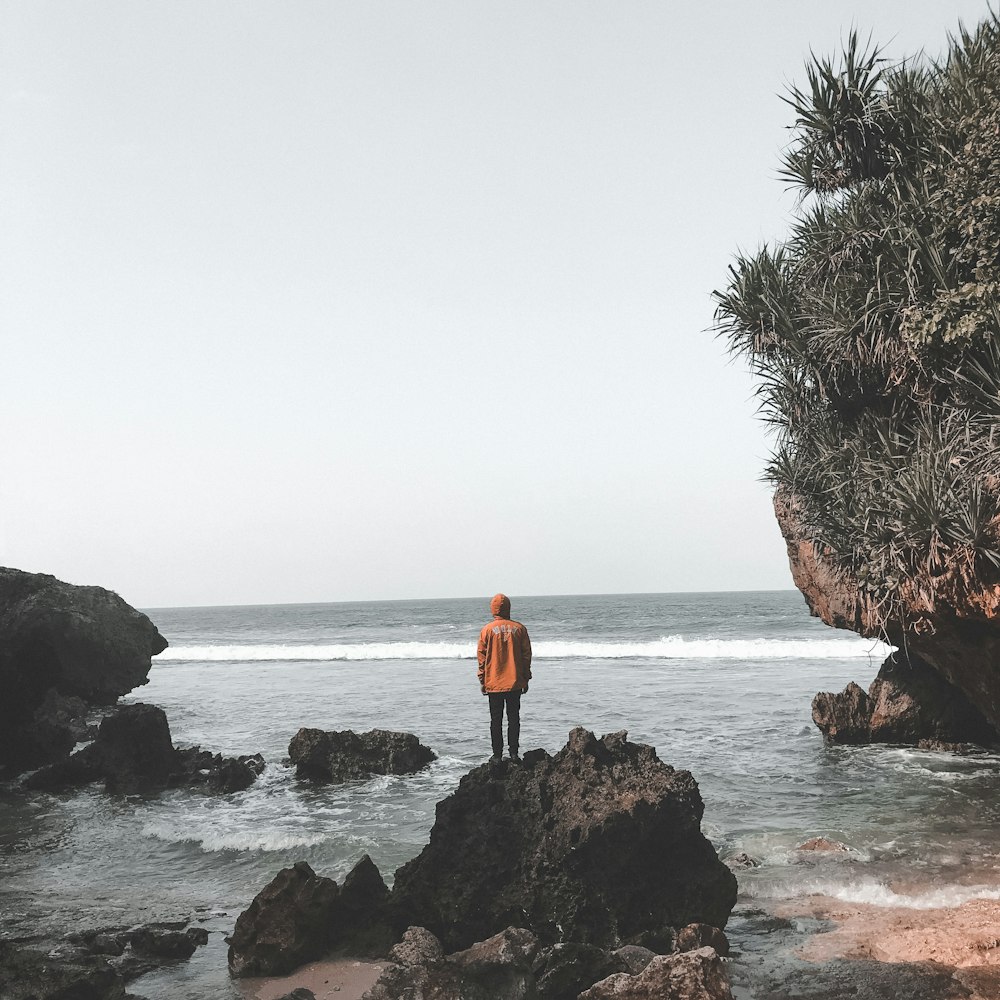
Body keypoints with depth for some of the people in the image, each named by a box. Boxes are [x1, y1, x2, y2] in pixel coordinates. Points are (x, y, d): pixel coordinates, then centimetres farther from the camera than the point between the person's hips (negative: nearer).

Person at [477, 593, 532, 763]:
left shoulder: (487, 629, -5)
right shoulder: (519, 628, 0)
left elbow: (481, 656, -2)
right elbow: (526, 655, 3)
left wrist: (482, 681, 6)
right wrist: (526, 679, 12)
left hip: (494, 683, -1)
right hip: (515, 683, 1)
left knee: (496, 720, 5)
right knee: (514, 717, 9)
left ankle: (497, 755, 6)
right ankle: (513, 752, 8)